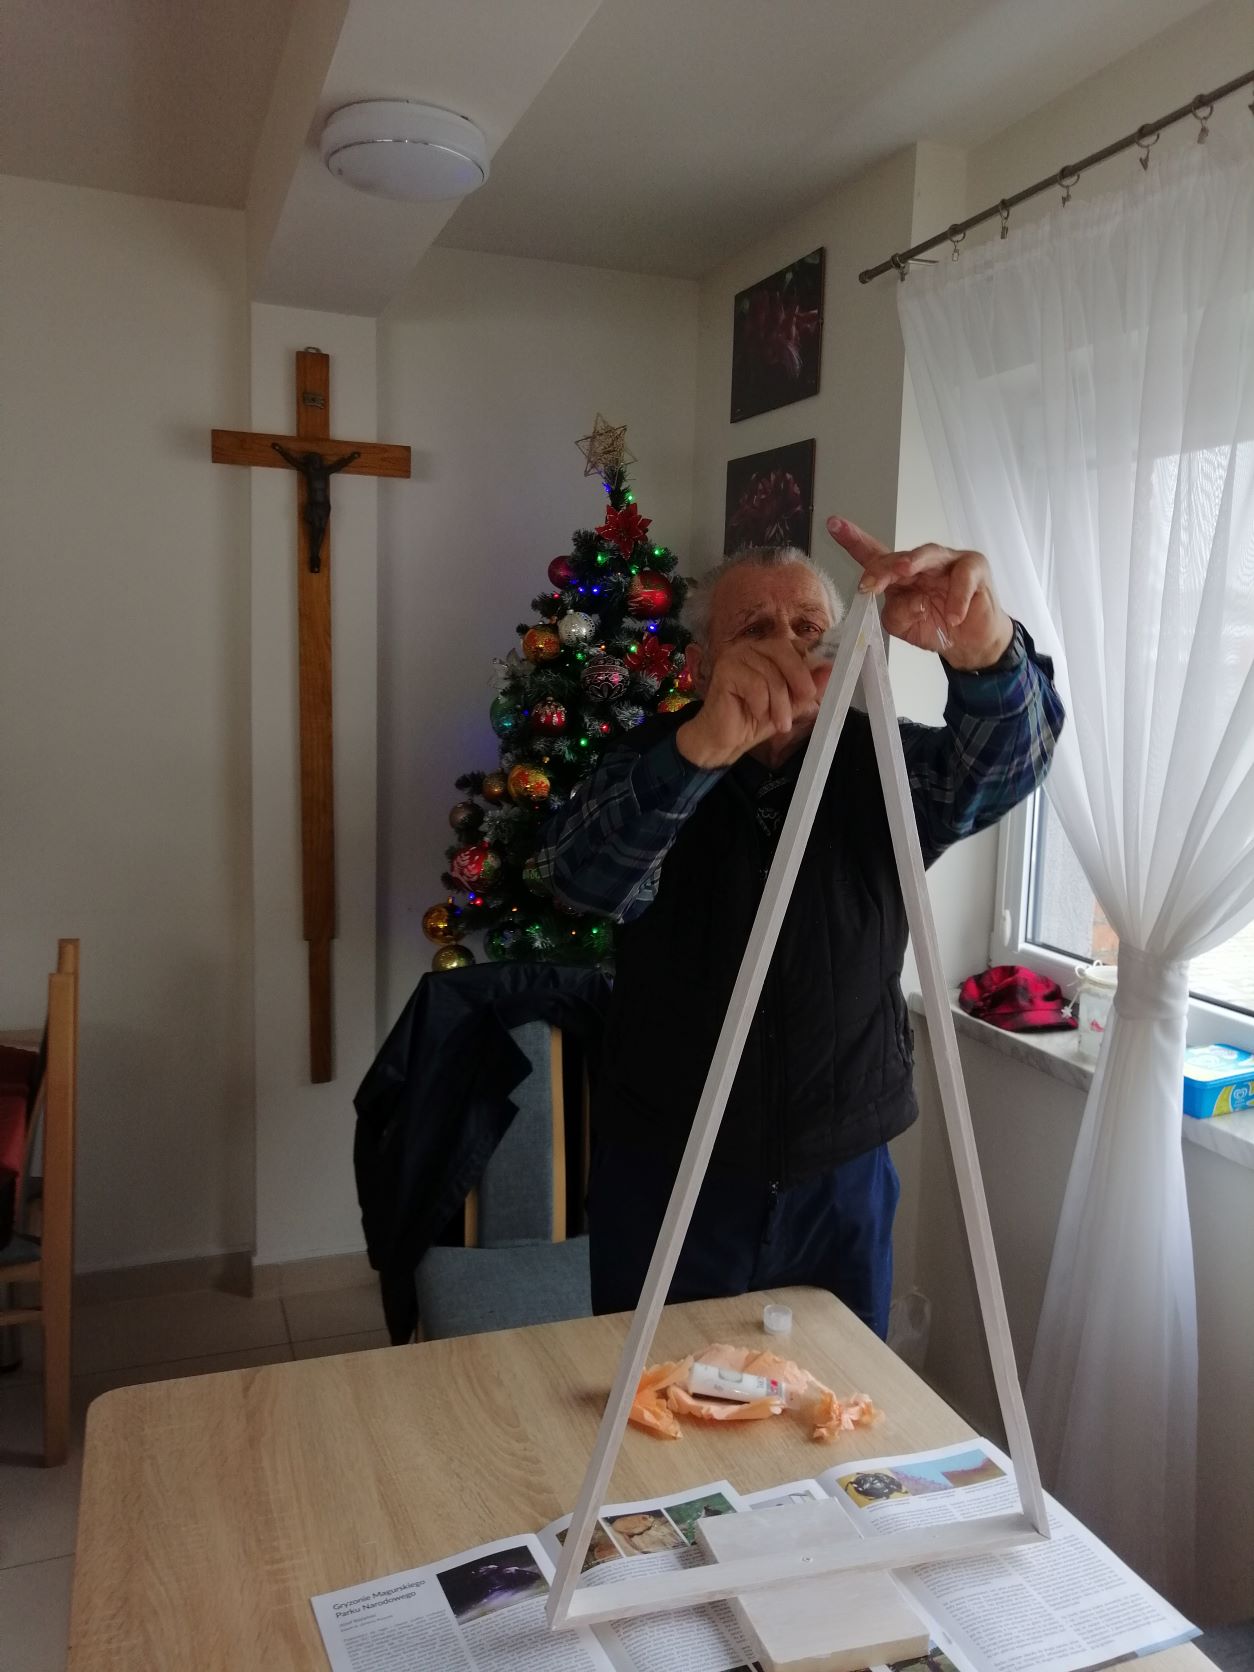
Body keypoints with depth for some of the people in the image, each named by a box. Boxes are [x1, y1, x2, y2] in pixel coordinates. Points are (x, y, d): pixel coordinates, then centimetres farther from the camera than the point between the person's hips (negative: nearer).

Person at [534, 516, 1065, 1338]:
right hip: (668, 1179, -1)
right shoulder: (662, 765, -8)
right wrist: (703, 745, -47)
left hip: (842, 1179, 2)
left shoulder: (880, 765, -4)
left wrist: (986, 651, -47)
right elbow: (582, 871, -28)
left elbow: (1005, 762, -24)